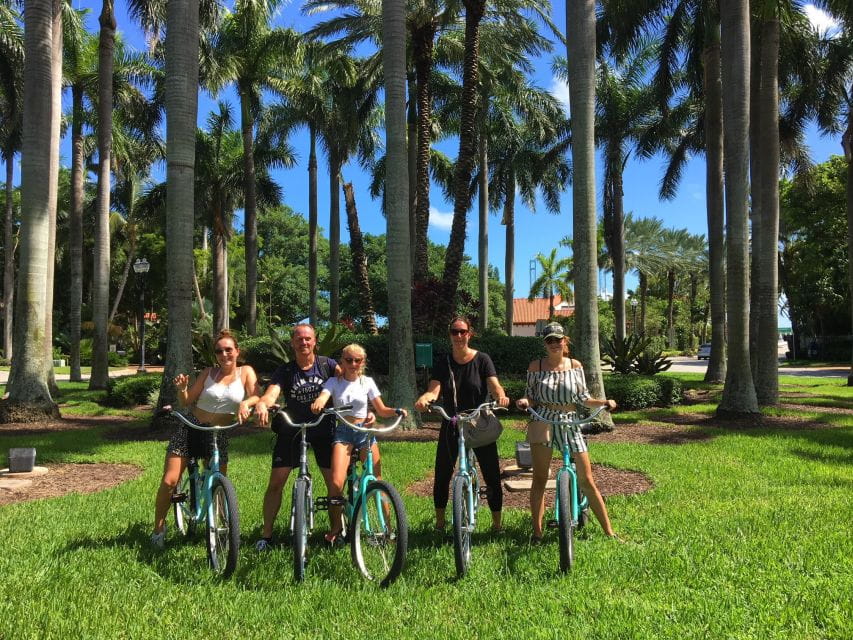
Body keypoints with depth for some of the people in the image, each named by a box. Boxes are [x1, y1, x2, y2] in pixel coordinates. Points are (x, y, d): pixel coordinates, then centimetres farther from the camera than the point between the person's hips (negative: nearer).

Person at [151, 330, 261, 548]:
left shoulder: (246, 372, 0)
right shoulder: (208, 373, 2)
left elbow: (256, 397, -15)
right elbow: (186, 402, 3)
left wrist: (245, 403, -36)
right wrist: (182, 388, -17)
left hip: (219, 434, 0)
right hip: (190, 428, 0)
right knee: (169, 481, -6)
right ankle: (159, 528, 14)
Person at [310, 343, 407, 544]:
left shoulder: (367, 382, 5)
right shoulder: (334, 382, 3)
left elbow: (381, 410, 7)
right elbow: (322, 398, -16)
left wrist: (397, 412, -14)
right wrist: (317, 404, -40)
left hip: (365, 432, 1)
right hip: (343, 433, -1)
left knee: (376, 482, -5)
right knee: (336, 483, -16)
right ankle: (335, 528, 3)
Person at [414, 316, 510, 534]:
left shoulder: (482, 360, -2)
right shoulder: (443, 364, 2)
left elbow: (494, 385, -14)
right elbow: (433, 390, -11)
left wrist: (501, 396, -37)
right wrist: (423, 399, -34)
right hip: (451, 426, 2)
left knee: (492, 476, -1)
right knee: (442, 475, 5)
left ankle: (497, 523, 15)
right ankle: (440, 521, 22)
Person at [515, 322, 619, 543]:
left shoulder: (575, 366, 8)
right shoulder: (536, 366, 4)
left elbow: (583, 398, 10)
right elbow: (531, 397, 8)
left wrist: (604, 402, -6)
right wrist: (524, 401, -13)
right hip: (543, 420, -1)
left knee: (586, 480, 2)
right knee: (540, 479, -8)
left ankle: (609, 531, 11)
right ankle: (537, 532, 1)